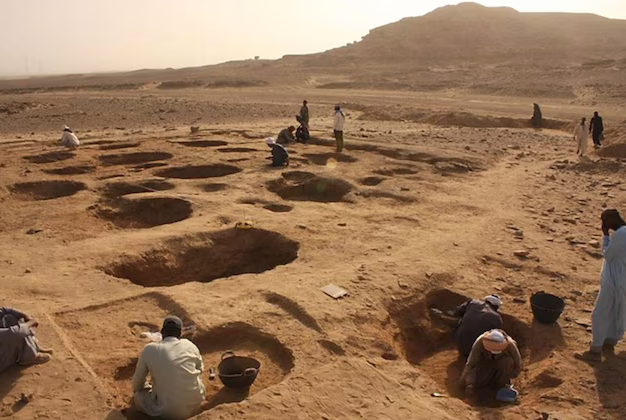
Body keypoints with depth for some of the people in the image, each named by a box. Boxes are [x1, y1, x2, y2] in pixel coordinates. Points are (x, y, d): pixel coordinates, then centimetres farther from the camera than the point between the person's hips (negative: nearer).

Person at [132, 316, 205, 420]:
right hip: (195, 406, 3)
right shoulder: (190, 345, 0)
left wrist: (136, 390, 29)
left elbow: (137, 382, 6)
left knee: (138, 395, 21)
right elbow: (200, 369, 18)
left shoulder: (149, 349, -6)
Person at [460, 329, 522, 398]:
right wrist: (469, 384, -45)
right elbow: (470, 363, -34)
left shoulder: (510, 345, -34)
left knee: (507, 361, -38)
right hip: (485, 362, 1)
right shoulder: (480, 341, -34)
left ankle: (501, 384, -11)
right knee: (464, 381, -21)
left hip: (503, 364, -1)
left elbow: (517, 367, -20)